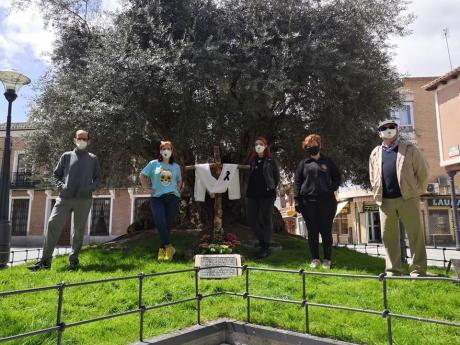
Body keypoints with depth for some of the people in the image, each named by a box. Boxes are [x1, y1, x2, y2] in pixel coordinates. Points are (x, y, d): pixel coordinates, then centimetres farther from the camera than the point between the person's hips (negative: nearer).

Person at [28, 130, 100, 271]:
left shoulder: (92, 159, 11)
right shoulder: (67, 156, 13)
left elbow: (97, 178, 13)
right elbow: (57, 174, 15)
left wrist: (91, 187, -5)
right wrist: (61, 185, -4)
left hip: (84, 199, 0)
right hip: (65, 197, 1)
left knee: (79, 230, 4)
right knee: (53, 224, -8)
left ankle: (73, 260, 14)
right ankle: (45, 260, -2)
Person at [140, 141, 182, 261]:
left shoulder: (176, 166, 14)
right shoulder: (153, 164, 8)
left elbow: (179, 181, 29)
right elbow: (142, 176, 14)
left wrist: (177, 190, 12)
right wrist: (148, 188, 5)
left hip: (172, 197, 2)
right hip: (157, 198, -2)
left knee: (167, 224, 1)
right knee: (160, 222, -19)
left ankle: (162, 249, 14)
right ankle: (169, 247, -6)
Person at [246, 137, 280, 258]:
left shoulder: (270, 161, -2)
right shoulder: (252, 161, 12)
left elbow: (277, 177, 0)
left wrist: (272, 189, -3)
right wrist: (248, 191, 9)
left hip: (266, 195, -5)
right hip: (253, 194, 5)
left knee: (266, 220, 1)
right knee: (251, 219, 5)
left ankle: (265, 247, 11)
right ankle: (262, 240, 25)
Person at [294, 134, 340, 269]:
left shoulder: (327, 161, 9)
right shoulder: (303, 163, 9)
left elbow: (337, 177, 14)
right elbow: (297, 182, 6)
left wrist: (332, 189, -2)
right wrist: (297, 200, -2)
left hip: (326, 201, 0)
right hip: (308, 201, 1)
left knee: (326, 231, 3)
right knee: (312, 231, 6)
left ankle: (327, 259, 15)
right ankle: (315, 259, 17)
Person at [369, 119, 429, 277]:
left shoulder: (409, 149, 4)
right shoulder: (375, 154, 13)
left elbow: (423, 171, 5)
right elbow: (372, 178, 21)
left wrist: (417, 191, 1)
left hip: (408, 198, -3)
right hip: (385, 201, 3)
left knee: (415, 235, 1)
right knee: (388, 236, 5)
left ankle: (418, 270, 9)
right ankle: (392, 270, 15)